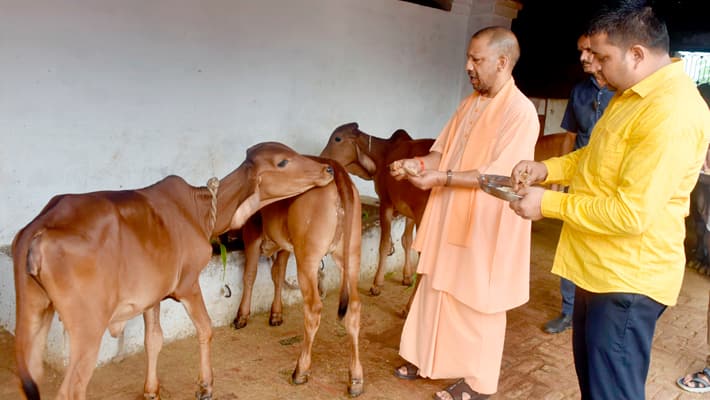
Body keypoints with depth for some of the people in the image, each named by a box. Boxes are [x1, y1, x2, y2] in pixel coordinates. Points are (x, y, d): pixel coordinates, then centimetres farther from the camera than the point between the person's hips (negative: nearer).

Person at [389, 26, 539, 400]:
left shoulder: (521, 112, -16)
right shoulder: (470, 103, 9)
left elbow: (498, 174, -22)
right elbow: (443, 150, 11)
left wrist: (441, 178, -25)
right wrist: (419, 164, -9)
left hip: (485, 224, -7)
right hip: (449, 216, 8)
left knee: (477, 300, 6)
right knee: (438, 288, 17)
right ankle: (427, 356, 35)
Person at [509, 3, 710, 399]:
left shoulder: (672, 111, -25)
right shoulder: (632, 95, 9)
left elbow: (631, 213, -28)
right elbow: (597, 158, 19)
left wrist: (548, 204, -18)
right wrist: (545, 169, 2)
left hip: (627, 279, -10)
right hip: (600, 268, 10)